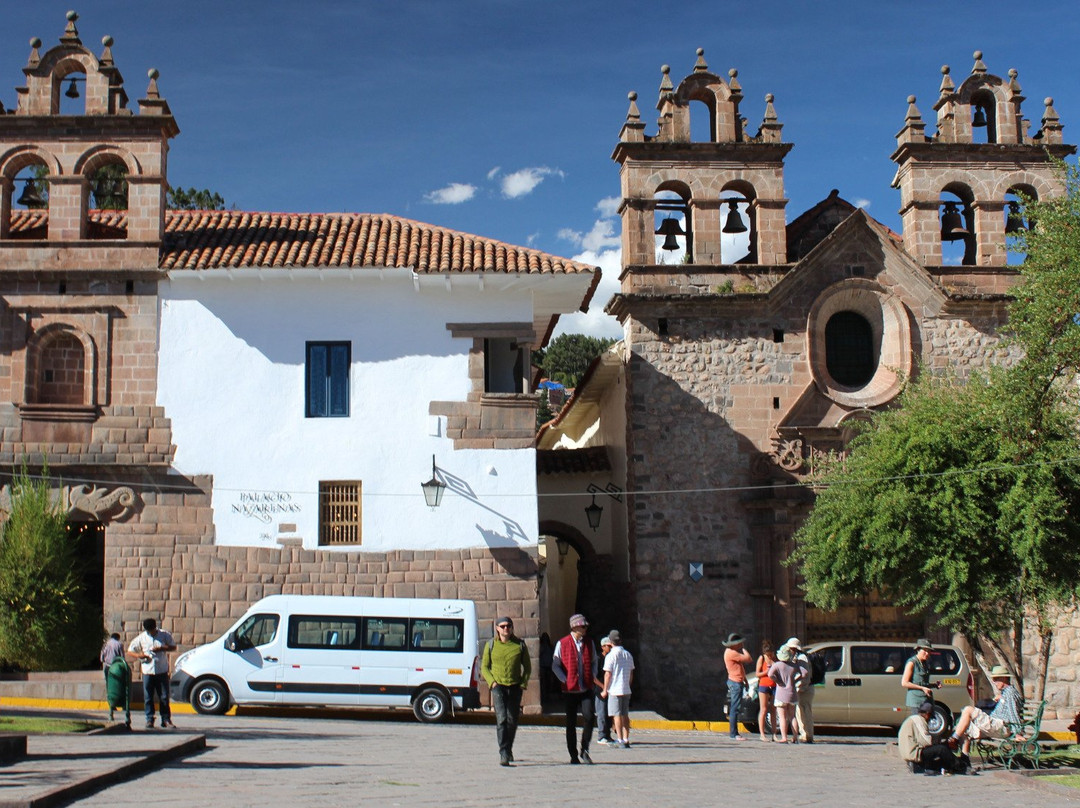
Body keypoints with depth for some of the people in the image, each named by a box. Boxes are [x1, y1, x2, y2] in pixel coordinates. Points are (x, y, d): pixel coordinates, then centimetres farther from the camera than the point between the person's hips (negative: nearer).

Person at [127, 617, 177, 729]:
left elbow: (173, 647, 7)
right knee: (148, 697, 3)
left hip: (162, 671, -1)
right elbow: (130, 651, 9)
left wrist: (162, 648, -11)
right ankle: (149, 719, 12)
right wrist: (138, 655, -13)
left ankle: (166, 719, 10)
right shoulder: (141, 638, 4)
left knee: (164, 696, 2)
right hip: (148, 671, 1)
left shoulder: (164, 635, 2)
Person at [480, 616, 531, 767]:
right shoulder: (491, 645, 4)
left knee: (512, 720, 7)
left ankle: (508, 750, 28)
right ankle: (503, 754, -18)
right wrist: (492, 682, -7)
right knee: (502, 719, -14)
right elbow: (484, 667, 9)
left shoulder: (520, 644, 5)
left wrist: (524, 683, -1)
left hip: (515, 687, 2)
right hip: (498, 686, -2)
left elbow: (527, 667, 13)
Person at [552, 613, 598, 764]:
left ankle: (584, 750, 4)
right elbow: (555, 665, 1)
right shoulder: (562, 644, -1)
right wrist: (565, 680, -9)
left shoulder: (589, 643, 10)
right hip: (570, 689, -2)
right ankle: (573, 755, 13)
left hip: (587, 689, 2)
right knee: (571, 723, 3)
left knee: (589, 717, -13)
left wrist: (593, 677, 5)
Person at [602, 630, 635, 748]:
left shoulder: (611, 656, -11)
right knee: (625, 715, 10)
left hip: (615, 690, -5)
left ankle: (620, 740, -2)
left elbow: (608, 674, -12)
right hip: (626, 690, 5)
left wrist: (605, 690, -4)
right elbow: (631, 673, 13)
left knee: (617, 715, -1)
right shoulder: (628, 655, 7)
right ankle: (626, 740, 10)